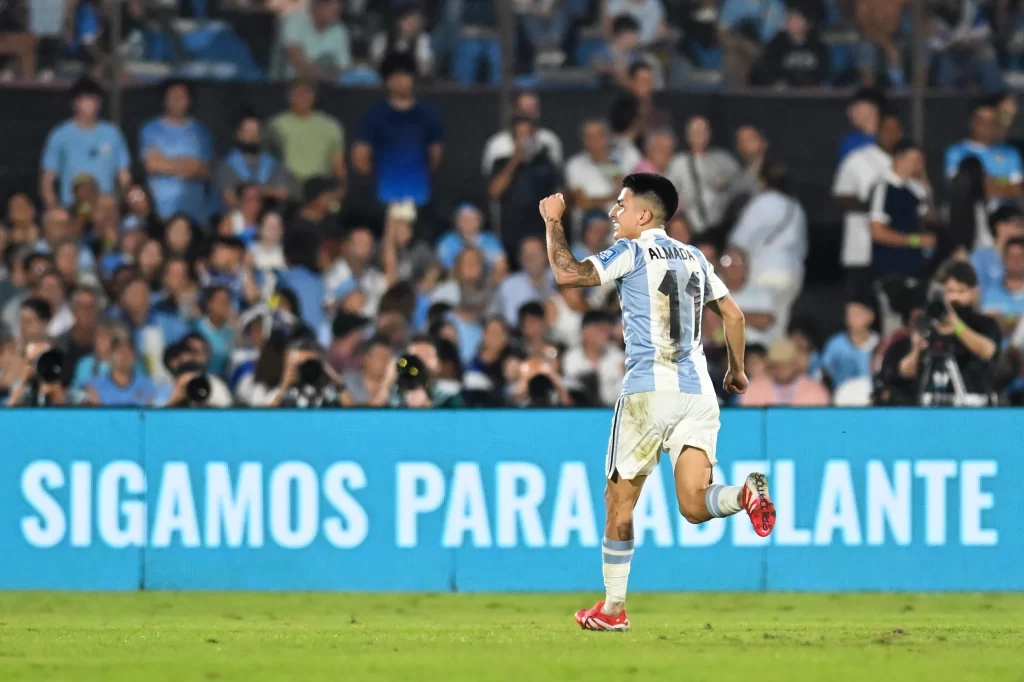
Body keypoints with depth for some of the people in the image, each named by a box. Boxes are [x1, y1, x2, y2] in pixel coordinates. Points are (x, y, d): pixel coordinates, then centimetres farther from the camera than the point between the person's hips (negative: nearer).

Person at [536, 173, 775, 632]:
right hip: (698, 391, 5)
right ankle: (745, 493, -34)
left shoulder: (633, 252, -2)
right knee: (694, 505, -3)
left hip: (648, 390, -5)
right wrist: (737, 370, 33)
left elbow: (567, 273, -11)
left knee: (619, 500, 8)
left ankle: (613, 608, 12)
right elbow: (732, 314, 22)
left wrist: (553, 223, 3)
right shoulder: (693, 258, 18)